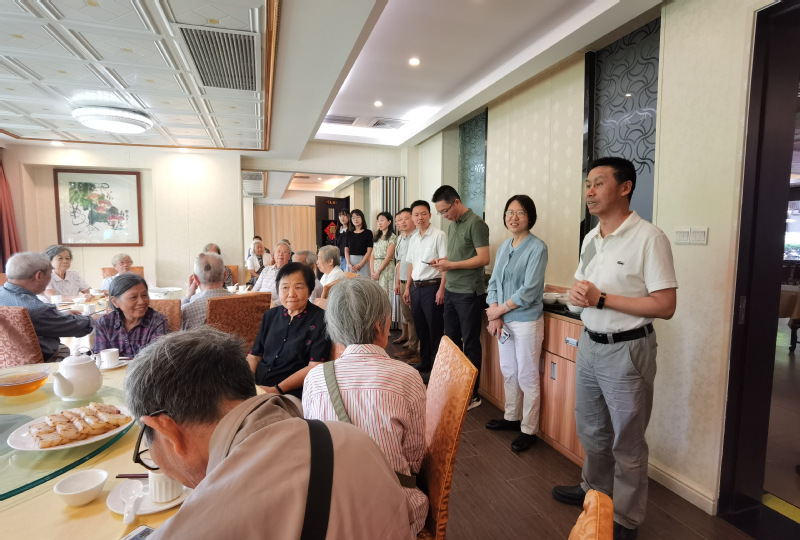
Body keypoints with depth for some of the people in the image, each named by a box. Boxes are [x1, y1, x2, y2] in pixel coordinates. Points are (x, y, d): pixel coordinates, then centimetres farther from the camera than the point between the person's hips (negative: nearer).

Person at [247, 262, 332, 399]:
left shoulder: (320, 319, -4)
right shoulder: (270, 316, 15)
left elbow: (315, 367, -10)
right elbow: (254, 356, 14)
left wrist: (278, 389, -16)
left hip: (291, 393, -6)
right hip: (256, 386, 6)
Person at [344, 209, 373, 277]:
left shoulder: (368, 232, 1)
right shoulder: (349, 234, 12)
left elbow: (369, 251, -4)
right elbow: (346, 250, 10)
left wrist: (360, 265, -11)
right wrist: (349, 264, -5)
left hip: (363, 262, -3)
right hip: (351, 261, 3)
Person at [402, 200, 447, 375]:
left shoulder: (439, 235, -9)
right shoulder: (413, 238, 13)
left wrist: (441, 289, -18)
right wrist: (407, 288, 16)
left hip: (432, 286, -7)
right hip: (416, 287, 7)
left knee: (435, 329, 1)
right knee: (421, 327, 15)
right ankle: (425, 362, 29)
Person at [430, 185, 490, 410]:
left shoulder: (476, 224, -12)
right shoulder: (452, 226, 13)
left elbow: (483, 258, -18)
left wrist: (451, 265, -19)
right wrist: (443, 261, 1)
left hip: (469, 293, -8)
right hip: (451, 291, 8)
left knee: (470, 344, 2)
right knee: (451, 340, 13)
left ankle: (472, 394, 14)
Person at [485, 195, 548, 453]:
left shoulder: (537, 248, -13)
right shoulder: (503, 247, 8)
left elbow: (529, 290, -18)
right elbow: (494, 283, 7)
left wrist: (499, 310, -11)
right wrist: (495, 317, -5)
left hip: (526, 322, -7)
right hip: (503, 320, 7)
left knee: (527, 377, 5)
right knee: (508, 372, 19)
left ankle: (528, 430, 20)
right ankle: (511, 417, 37)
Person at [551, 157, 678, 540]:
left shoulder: (649, 238, -16)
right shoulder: (590, 238, 8)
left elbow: (665, 306, -19)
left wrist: (601, 299, -21)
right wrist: (576, 294, -7)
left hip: (627, 350, -7)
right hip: (589, 344, 7)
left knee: (627, 441, 10)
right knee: (590, 429, 22)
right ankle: (595, 489, 45)